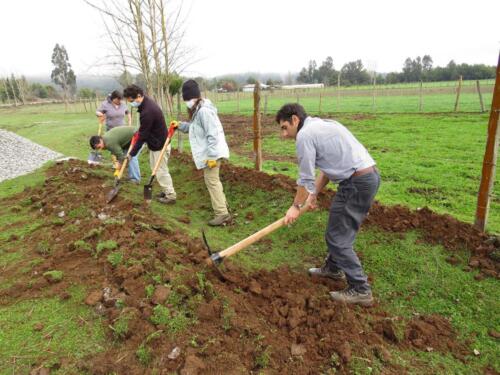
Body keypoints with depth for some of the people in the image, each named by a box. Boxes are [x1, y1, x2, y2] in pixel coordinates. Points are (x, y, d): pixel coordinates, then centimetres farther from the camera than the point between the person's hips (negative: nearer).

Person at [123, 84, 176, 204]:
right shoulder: (147, 102, 2)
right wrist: (140, 130, 8)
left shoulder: (147, 112, -29)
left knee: (161, 171, -1)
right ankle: (166, 190, 27)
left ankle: (171, 196, 10)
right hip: (156, 143, 10)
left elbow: (142, 136, -22)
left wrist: (132, 153, -14)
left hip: (160, 145, -10)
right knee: (156, 168, 17)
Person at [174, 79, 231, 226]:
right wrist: (180, 125, 15)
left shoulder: (204, 111, -22)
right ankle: (222, 204, 36)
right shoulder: (198, 110, 12)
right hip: (209, 152, 11)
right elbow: (194, 127, 24)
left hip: (211, 153, -11)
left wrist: (211, 156, -26)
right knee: (213, 180, 21)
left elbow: (212, 135, -26)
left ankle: (222, 214, 0)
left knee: (212, 181, -6)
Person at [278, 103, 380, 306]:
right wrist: (313, 194, 24)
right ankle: (333, 268, 42)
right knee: (337, 229, 23)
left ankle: (360, 290, 10)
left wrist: (296, 206, 6)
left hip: (357, 183, -10)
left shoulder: (304, 134, -10)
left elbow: (306, 178, -6)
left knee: (338, 238, 1)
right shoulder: (321, 125, 19)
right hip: (369, 175, 10)